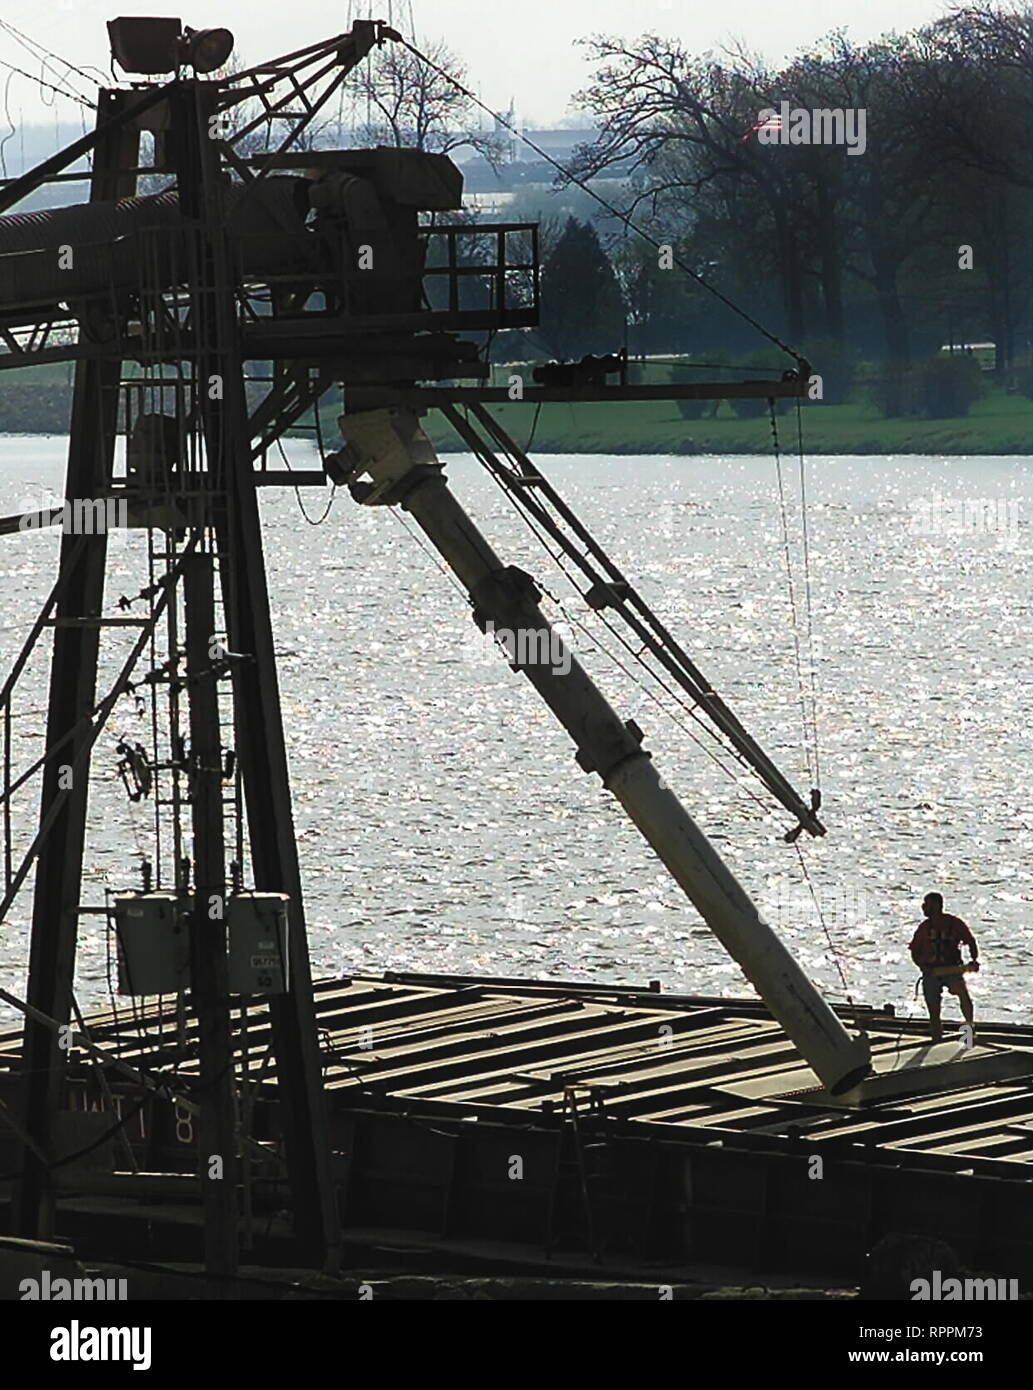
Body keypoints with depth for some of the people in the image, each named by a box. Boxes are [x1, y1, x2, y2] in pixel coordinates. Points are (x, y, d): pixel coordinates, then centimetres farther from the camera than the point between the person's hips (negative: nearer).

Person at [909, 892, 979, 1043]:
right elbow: (915, 952, 12)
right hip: (931, 972, 3)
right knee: (934, 1011, 4)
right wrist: (922, 966, -7)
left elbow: (971, 942, 5)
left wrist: (974, 960, -12)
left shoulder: (955, 923, -1)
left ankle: (970, 1026, -24)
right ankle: (936, 1043, 14)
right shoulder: (924, 927, 8)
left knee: (962, 991, -33)